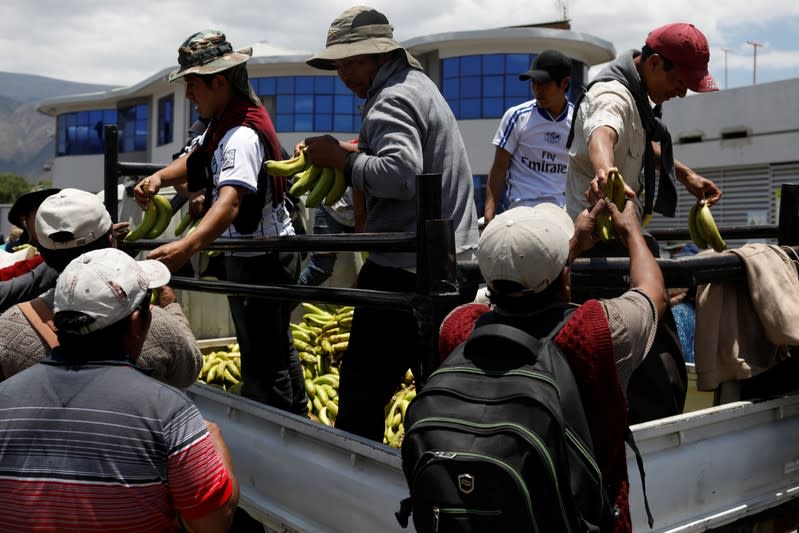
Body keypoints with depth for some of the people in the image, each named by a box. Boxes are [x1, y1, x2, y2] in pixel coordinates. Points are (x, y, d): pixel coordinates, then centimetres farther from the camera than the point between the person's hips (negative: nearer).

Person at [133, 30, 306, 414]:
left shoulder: (242, 135, -26)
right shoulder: (225, 122, 7)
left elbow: (231, 200, -41)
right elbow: (195, 161, 12)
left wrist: (187, 247, -55)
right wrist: (160, 178, -9)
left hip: (259, 261, -11)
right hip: (262, 255, 11)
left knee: (262, 362, -3)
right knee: (277, 347, 24)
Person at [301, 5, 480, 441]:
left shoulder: (391, 100, -12)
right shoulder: (418, 83, 20)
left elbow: (400, 174, -26)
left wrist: (342, 159, -14)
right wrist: (356, 150, 9)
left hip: (406, 270, -10)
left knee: (362, 389, -2)